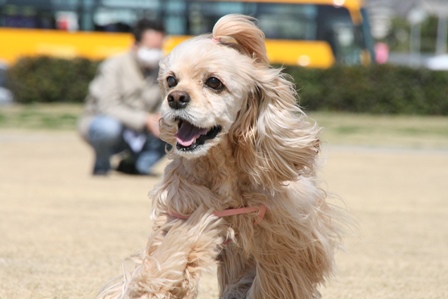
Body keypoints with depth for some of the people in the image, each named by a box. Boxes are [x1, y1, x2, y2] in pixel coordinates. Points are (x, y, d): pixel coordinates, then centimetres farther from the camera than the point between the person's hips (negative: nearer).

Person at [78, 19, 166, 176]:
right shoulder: (114, 66, -15)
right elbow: (108, 107, -24)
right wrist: (144, 120, -34)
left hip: (137, 133, 5)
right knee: (109, 126, -41)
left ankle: (135, 164, 6)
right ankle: (101, 165, -7)